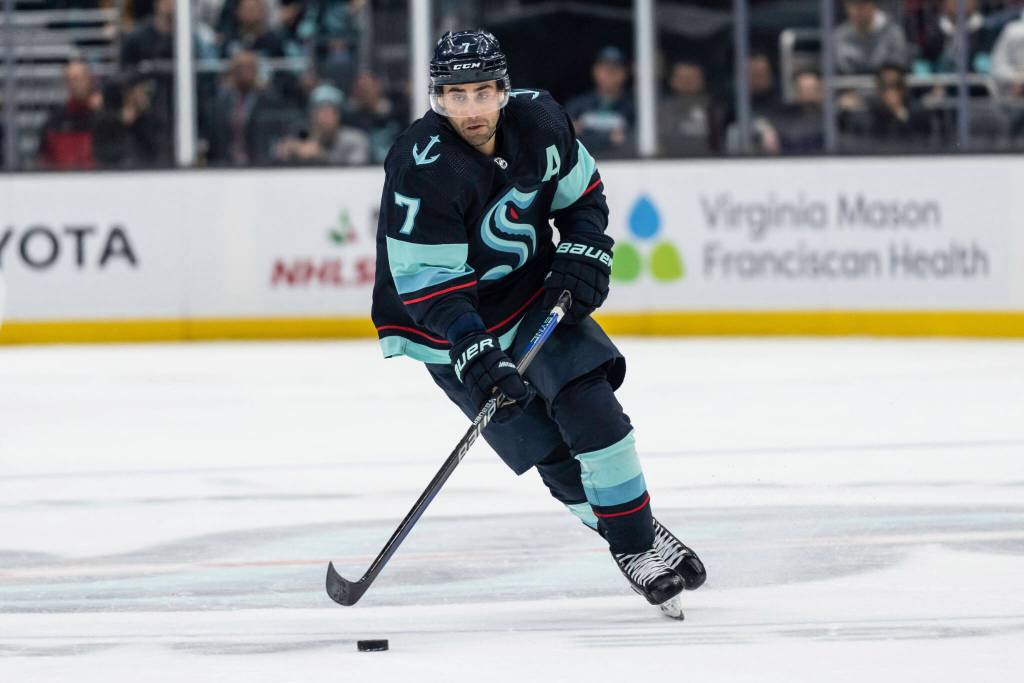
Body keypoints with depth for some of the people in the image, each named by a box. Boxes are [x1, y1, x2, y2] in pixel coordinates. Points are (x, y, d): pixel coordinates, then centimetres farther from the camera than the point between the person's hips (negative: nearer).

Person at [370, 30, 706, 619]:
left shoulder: (539, 121, -12)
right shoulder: (421, 168, -28)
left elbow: (582, 192, 8)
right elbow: (426, 283, -28)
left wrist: (584, 255, -7)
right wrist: (473, 354, -37)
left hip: (534, 294, 4)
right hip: (451, 326, -4)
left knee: (589, 405, -14)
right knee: (550, 449, -9)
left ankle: (643, 534, -1)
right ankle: (634, 549, 4)